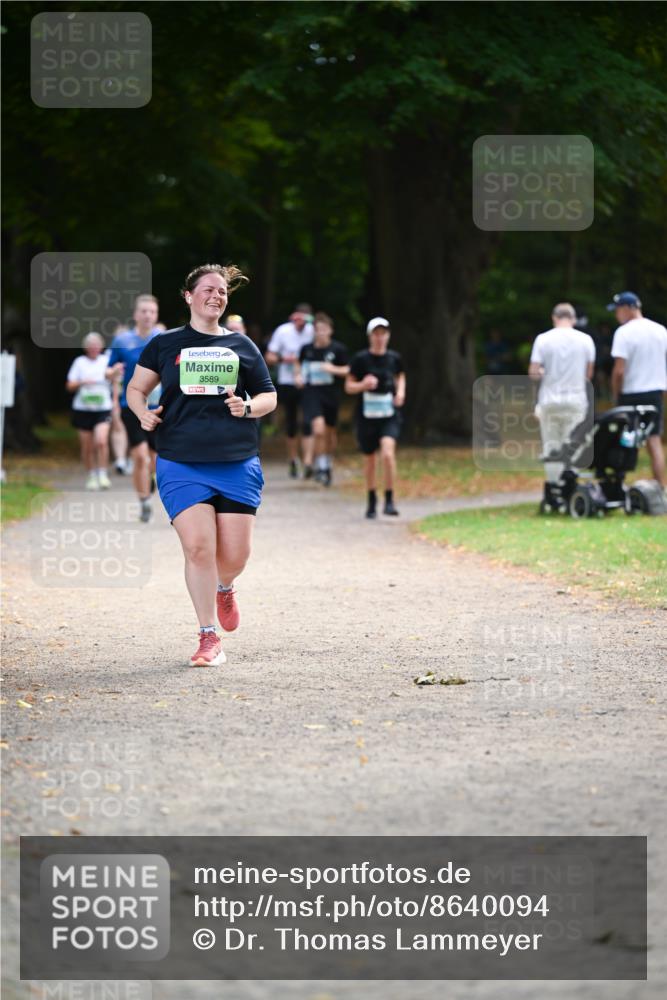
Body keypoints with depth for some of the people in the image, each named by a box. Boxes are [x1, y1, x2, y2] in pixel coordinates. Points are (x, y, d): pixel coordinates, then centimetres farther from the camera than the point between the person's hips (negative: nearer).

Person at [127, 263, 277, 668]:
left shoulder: (242, 346, 11)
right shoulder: (165, 344, 9)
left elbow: (269, 396, 17)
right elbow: (136, 388, 16)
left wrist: (249, 407, -5)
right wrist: (144, 413, -6)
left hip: (237, 464, 2)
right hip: (181, 464, -1)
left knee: (235, 554, -2)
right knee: (198, 546, -14)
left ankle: (225, 588, 37)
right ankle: (209, 639, -4)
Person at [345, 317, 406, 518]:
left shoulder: (394, 358, 2)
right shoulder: (360, 359, -5)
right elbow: (348, 386, 1)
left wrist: (400, 392, 2)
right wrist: (363, 385, -20)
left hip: (390, 416, 0)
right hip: (367, 416, 0)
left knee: (388, 453, -21)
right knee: (369, 460, 10)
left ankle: (389, 501, -13)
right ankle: (372, 501, 31)